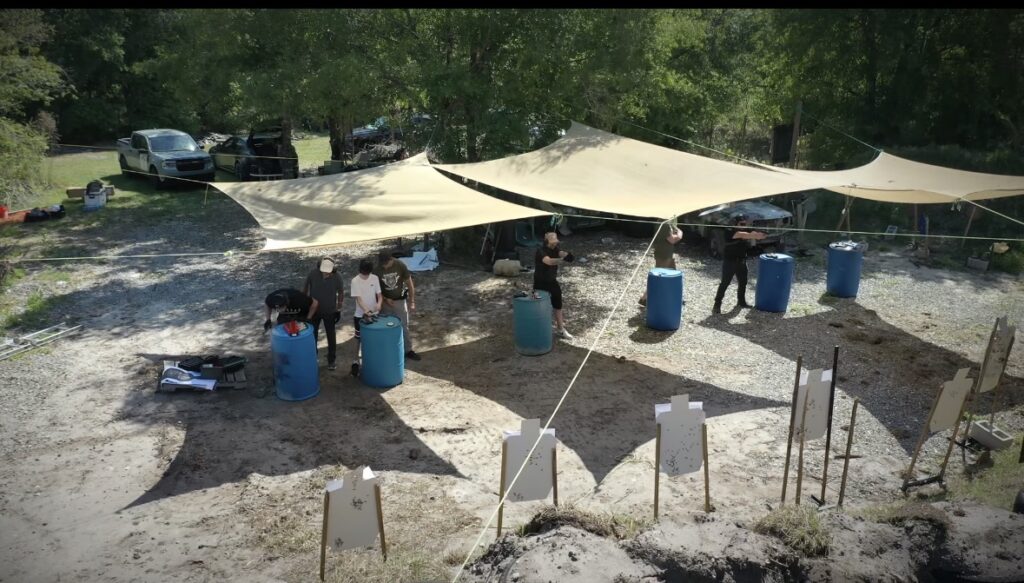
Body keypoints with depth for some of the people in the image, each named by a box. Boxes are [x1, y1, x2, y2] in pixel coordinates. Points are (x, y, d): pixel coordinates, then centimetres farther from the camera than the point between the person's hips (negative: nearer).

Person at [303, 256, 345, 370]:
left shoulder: (337, 276, -19)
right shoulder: (313, 273, -18)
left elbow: (341, 292, -5)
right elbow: (305, 288, -3)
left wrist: (339, 310, -3)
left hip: (330, 311, -1)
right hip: (313, 310, 1)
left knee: (331, 336, 9)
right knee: (312, 335, 13)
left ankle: (331, 360, 23)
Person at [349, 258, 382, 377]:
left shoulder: (375, 278, -4)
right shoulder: (355, 281, -15)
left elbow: (379, 294, -1)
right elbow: (358, 298, -19)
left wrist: (379, 303, -23)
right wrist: (366, 310, -33)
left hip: (374, 313, 3)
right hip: (361, 315, -3)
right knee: (358, 338, 8)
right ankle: (356, 361, 19)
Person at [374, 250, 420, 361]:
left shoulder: (400, 266, -16)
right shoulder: (377, 270, -15)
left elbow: (409, 284, -8)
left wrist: (412, 302, -10)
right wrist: (385, 299, -18)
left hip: (400, 301, 0)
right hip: (385, 302, 0)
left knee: (404, 326, 6)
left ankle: (408, 350, 18)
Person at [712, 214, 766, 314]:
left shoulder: (746, 231, 5)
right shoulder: (730, 232, -18)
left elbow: (752, 234, -9)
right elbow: (742, 235, -33)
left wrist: (759, 235, -33)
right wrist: (756, 235, -45)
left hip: (741, 261, 7)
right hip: (729, 261, -7)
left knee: (743, 282, 15)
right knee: (725, 283, -8)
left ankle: (741, 301, 33)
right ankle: (717, 305, -4)